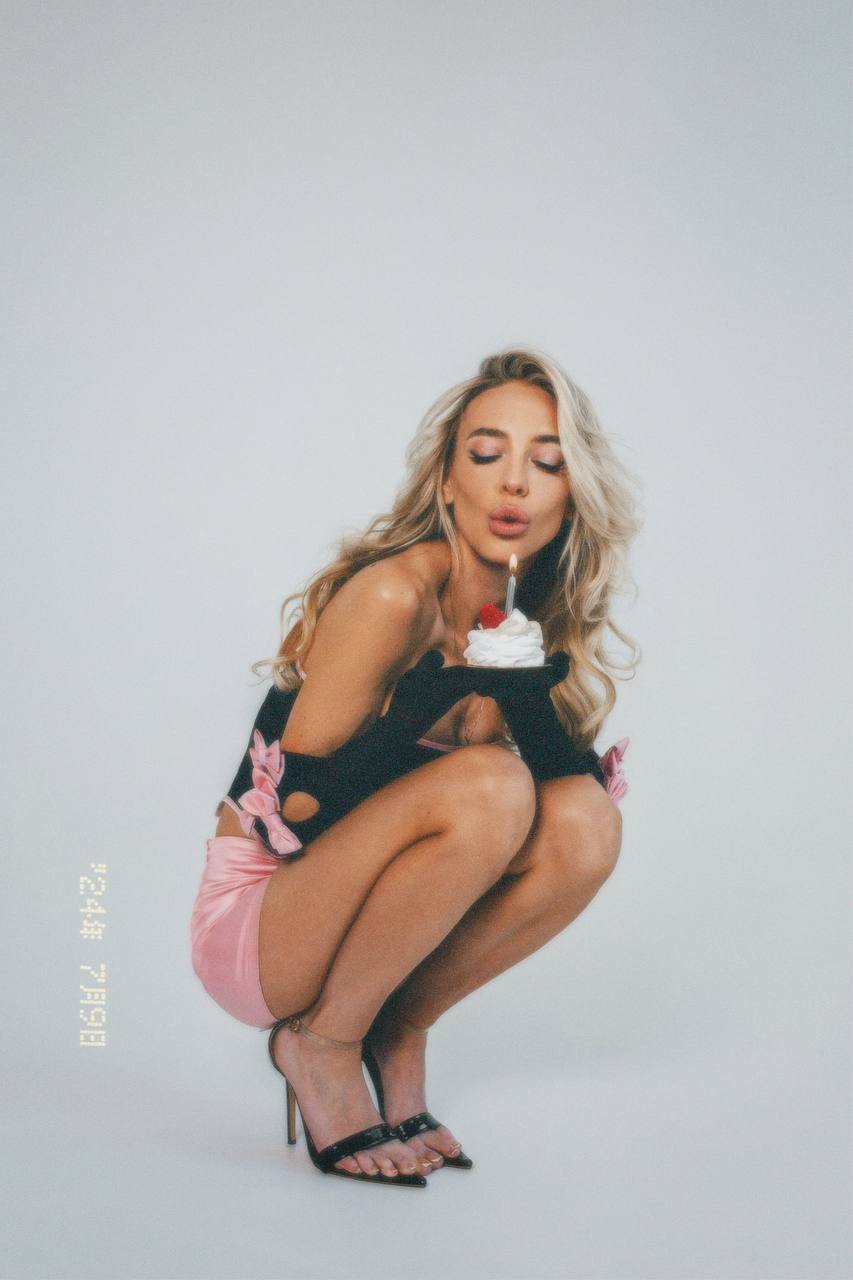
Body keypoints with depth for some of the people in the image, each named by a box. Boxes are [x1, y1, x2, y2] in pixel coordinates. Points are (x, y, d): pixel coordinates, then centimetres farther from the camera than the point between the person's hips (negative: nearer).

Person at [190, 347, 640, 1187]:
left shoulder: (534, 625, 1)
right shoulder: (395, 595, -20)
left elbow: (577, 784, 0)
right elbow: (294, 803, -20)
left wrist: (530, 703, -19)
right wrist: (435, 696, -31)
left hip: (355, 923, 6)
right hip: (254, 927, -6)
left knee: (584, 822, -17)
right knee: (488, 786, -29)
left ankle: (396, 1031, -1)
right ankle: (322, 1043, -9)